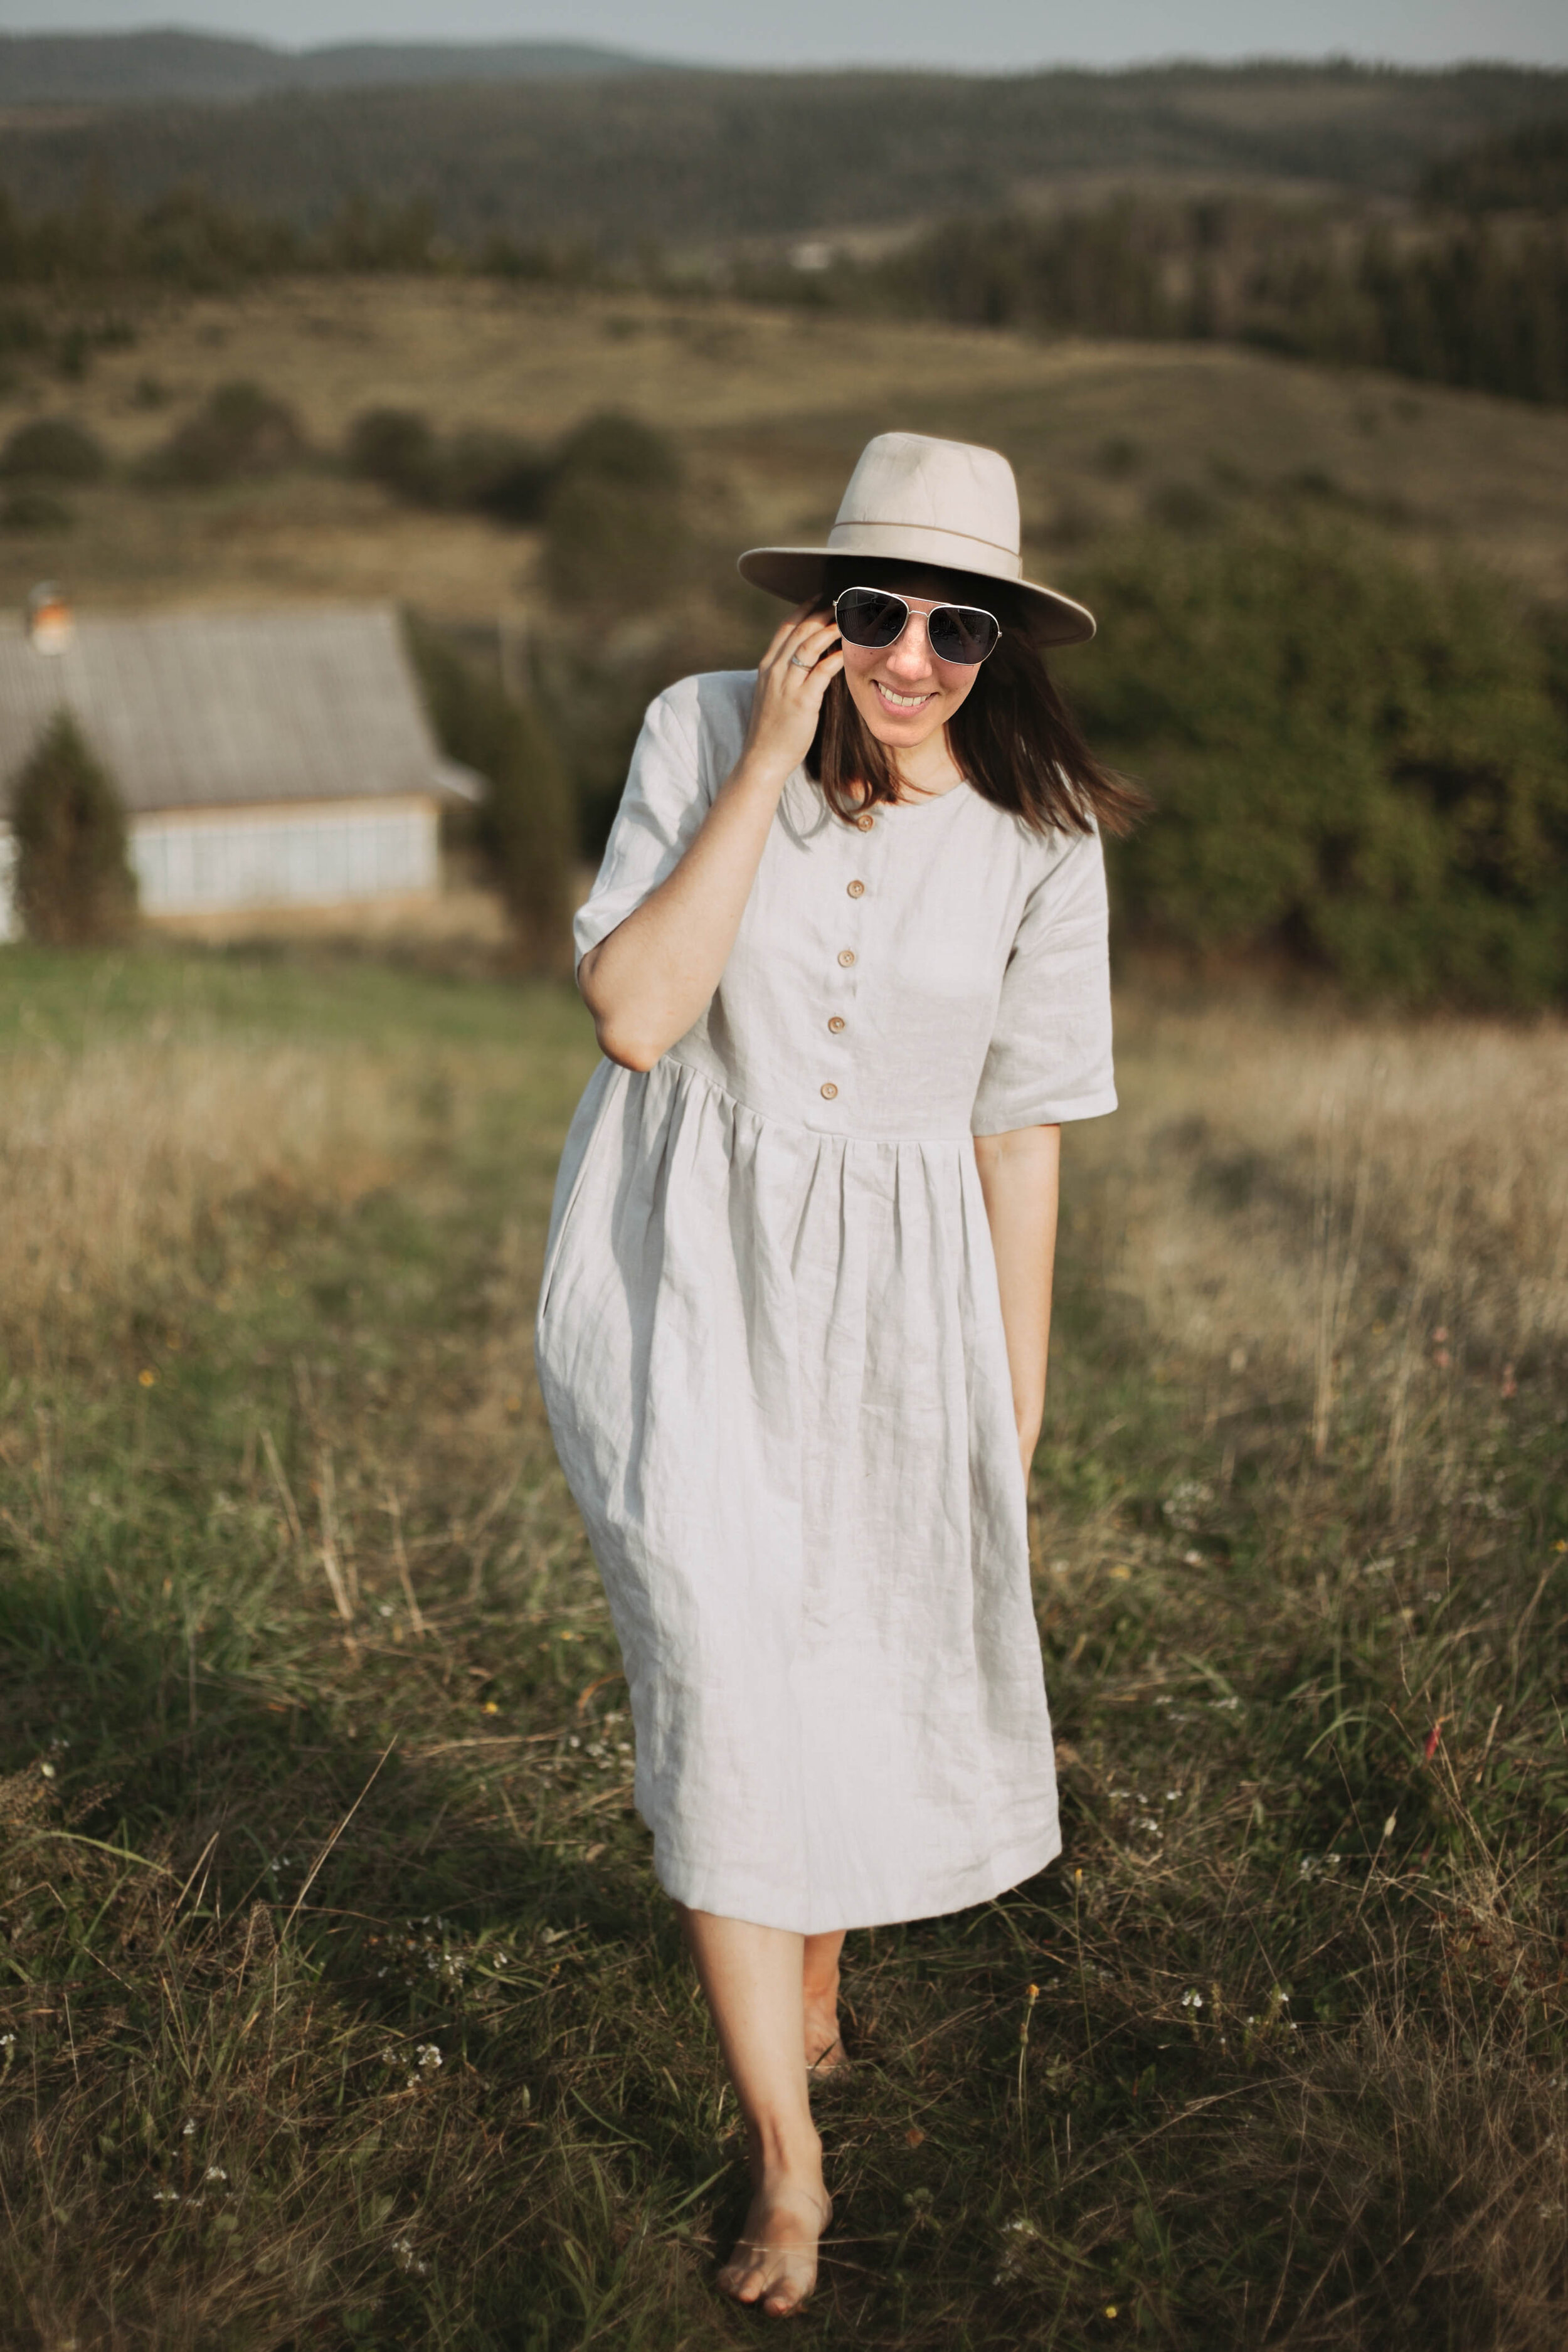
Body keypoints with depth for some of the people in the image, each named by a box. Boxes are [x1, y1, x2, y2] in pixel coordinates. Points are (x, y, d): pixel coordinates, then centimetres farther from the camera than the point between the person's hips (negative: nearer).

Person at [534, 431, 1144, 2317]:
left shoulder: (1037, 837, -7)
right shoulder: (700, 734, -10)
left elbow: (1019, 1132, 0)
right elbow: (635, 1016, -20)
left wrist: (1014, 1411, 4)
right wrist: (772, 764, -22)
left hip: (895, 1291, 2)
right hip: (685, 1269, -1)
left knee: (868, 1669, 15)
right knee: (719, 1674, -9)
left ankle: (810, 1991, 46)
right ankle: (787, 2161, 6)